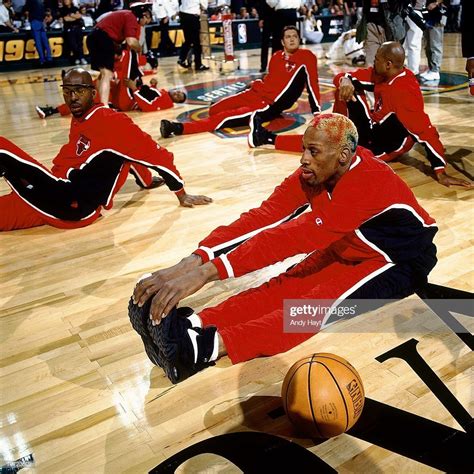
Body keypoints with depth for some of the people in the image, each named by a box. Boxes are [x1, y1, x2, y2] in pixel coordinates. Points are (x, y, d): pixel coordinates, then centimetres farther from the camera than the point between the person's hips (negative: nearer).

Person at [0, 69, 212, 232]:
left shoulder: (111, 121, -10)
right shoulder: (77, 121, 16)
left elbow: (159, 156, -9)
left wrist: (182, 196, -1)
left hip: (74, 206, -8)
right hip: (57, 202, 9)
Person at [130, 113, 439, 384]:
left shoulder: (369, 181, -34)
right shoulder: (314, 172, -13)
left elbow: (298, 235, -45)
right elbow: (262, 217, -24)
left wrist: (209, 272, -50)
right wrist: (194, 261, -37)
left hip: (403, 259, -6)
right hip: (353, 245, 7)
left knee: (323, 298, -33)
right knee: (289, 283, -21)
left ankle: (209, 345, -50)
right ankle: (191, 325, -38)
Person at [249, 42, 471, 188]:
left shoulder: (405, 91, -31)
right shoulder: (381, 74, -5)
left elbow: (426, 131, -33)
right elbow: (346, 75, -2)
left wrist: (441, 172, -36)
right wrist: (345, 81, -29)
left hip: (383, 145, -8)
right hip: (372, 127, 9)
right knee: (347, 88, 1)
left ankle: (269, 138, -8)